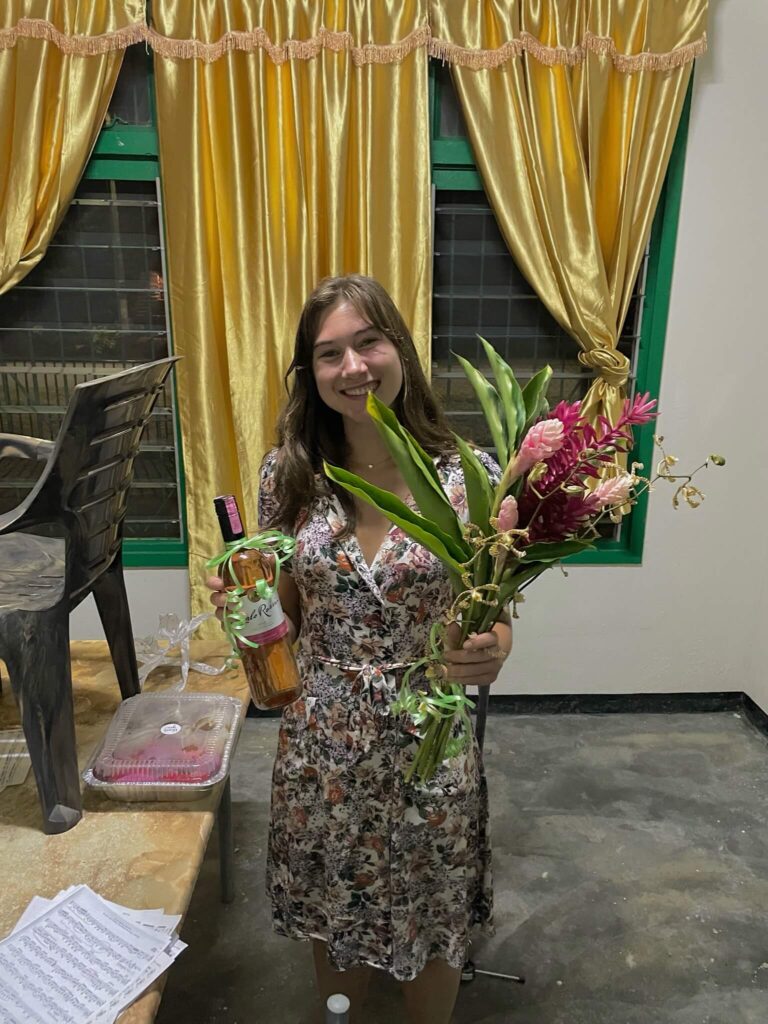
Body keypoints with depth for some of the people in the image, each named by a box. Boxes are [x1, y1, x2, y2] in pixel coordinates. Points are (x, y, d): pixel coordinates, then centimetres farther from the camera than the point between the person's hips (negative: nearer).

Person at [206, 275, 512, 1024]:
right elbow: (287, 615, 5)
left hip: (431, 745, -1)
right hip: (321, 746, 2)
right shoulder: (289, 473, -6)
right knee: (332, 923, 24)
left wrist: (490, 653, -26)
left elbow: (496, 620, -5)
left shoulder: (471, 476, -12)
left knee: (432, 930, 21)